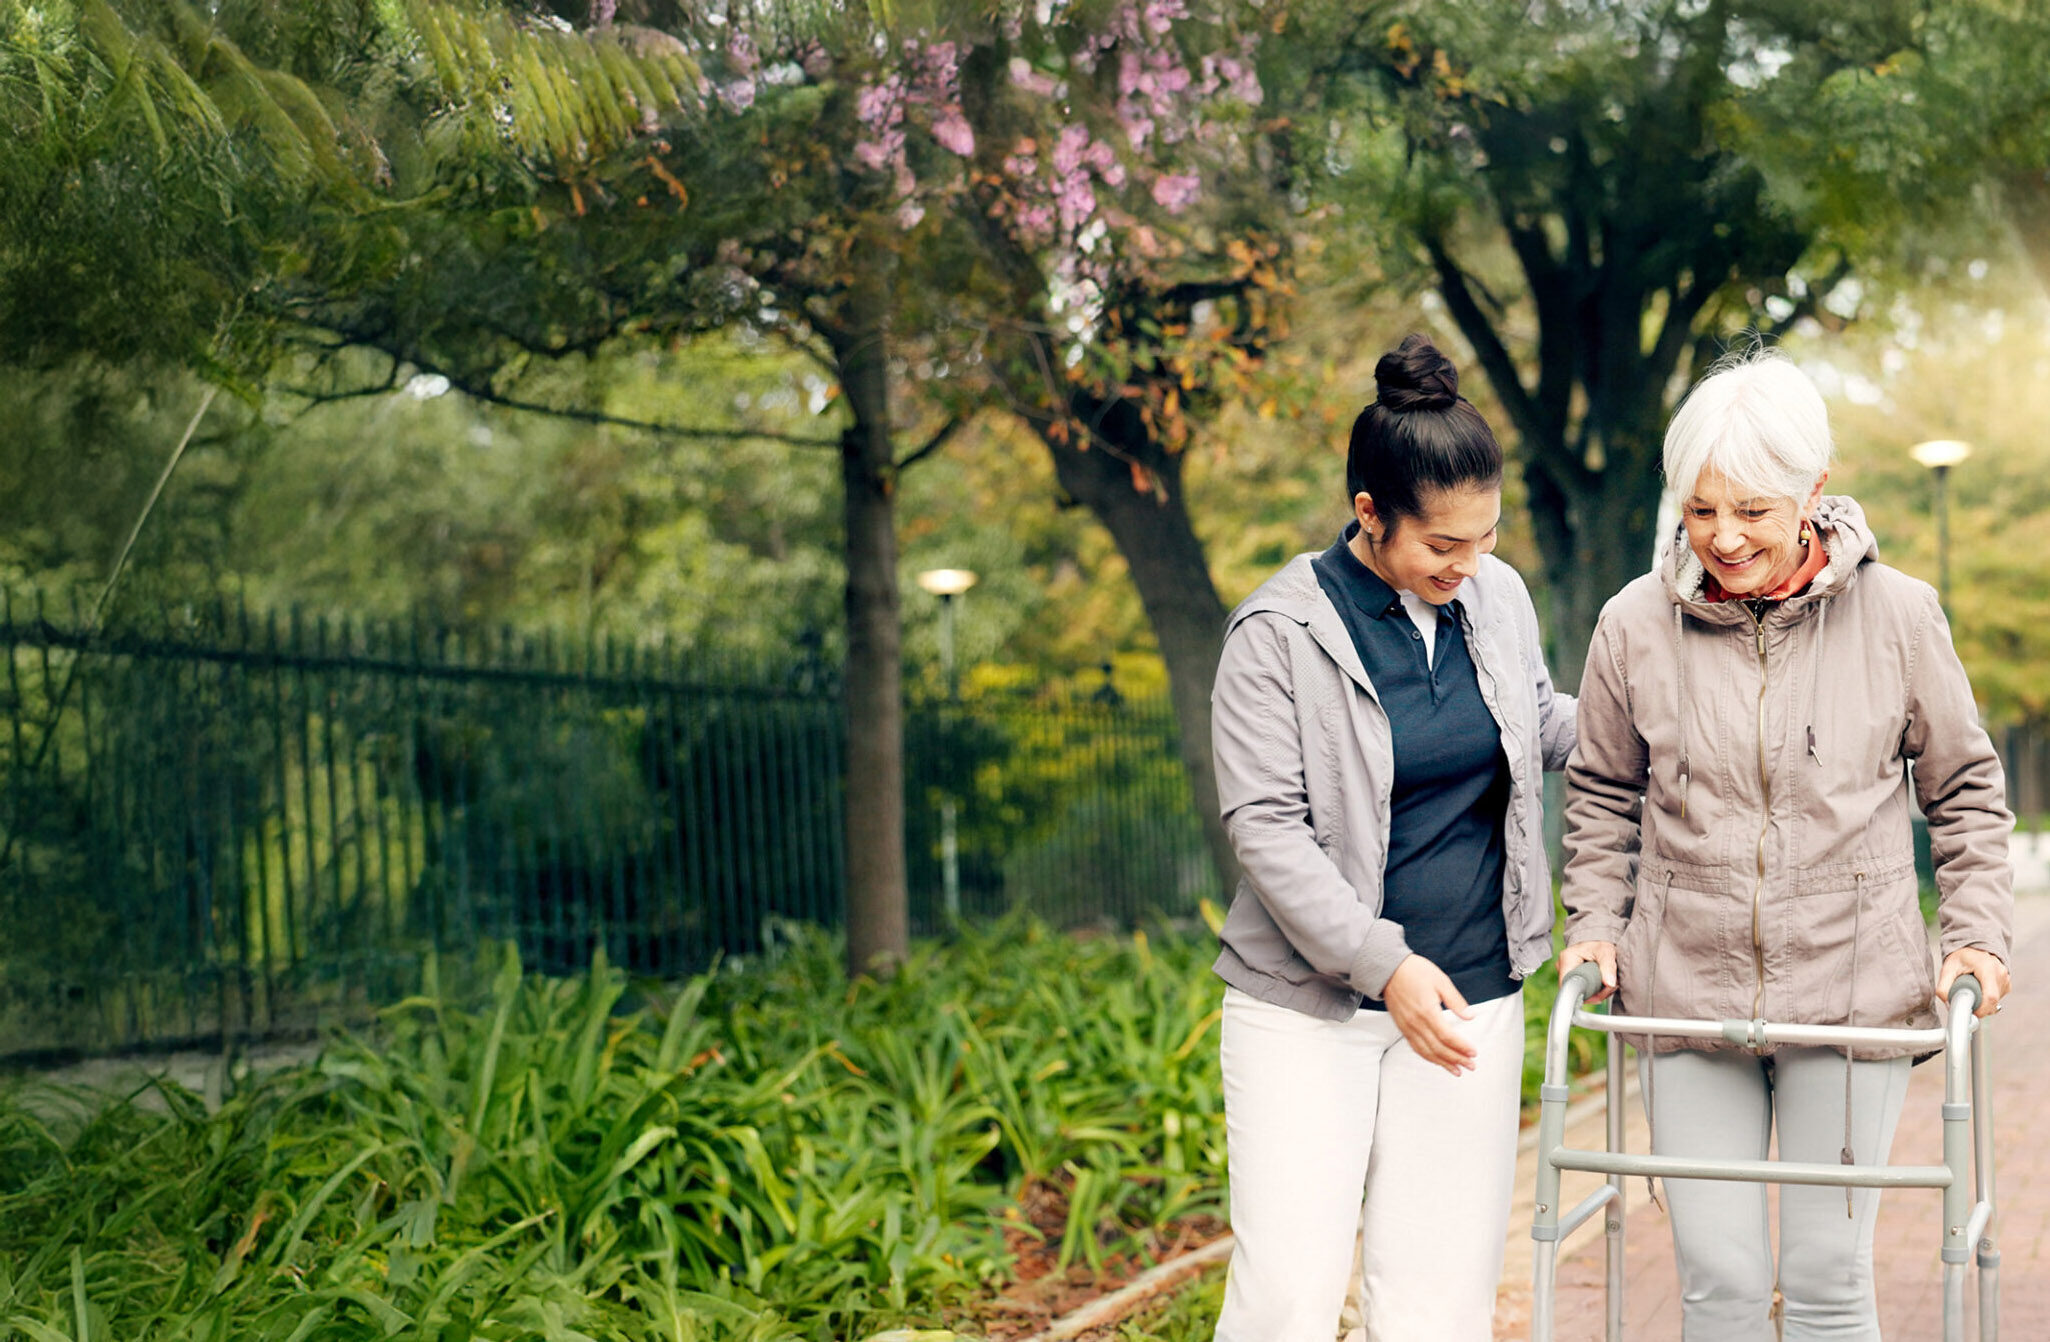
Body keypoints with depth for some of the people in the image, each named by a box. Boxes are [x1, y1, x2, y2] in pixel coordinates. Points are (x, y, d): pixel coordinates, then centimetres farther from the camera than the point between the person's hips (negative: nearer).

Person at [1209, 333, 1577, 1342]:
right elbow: (1265, 828, -13)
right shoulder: (1280, 632, -9)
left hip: (1471, 995, 4)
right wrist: (1383, 962, -21)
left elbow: (1543, 726, 25)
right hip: (1306, 1006, -4)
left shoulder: (1499, 598, 5)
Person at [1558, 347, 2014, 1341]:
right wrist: (1594, 923, 3)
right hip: (1688, 995, 1)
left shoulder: (1897, 615, -3)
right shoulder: (1635, 626, -2)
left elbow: (1964, 786, 10)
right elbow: (1603, 796, 13)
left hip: (1853, 994, -1)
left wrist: (1978, 929, 1)